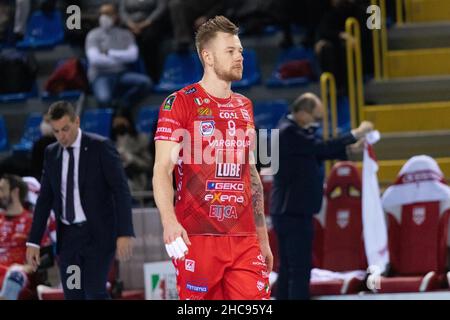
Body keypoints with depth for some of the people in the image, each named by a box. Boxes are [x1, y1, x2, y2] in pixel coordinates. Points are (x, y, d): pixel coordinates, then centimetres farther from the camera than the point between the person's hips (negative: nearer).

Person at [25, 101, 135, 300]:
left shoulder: (100, 147, -7)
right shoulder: (51, 153, 9)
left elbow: (121, 190, -10)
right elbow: (45, 199, 12)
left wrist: (124, 233, -19)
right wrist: (33, 241, 8)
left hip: (98, 234, -5)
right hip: (67, 236, 5)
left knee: (95, 293, -14)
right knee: (73, 297, 3)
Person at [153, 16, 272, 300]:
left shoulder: (244, 107, 17)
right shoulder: (180, 103, -2)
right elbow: (162, 170, -9)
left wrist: (263, 238, 20)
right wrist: (169, 221, -25)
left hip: (244, 239, 5)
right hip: (197, 236, -5)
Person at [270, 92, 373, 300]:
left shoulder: (292, 130, 14)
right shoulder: (289, 132, -18)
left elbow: (318, 152, 19)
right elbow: (322, 147, -24)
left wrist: (350, 148, 8)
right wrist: (355, 134, -16)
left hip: (289, 211, 11)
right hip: (294, 212, -11)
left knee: (288, 270, 12)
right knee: (300, 270, -10)